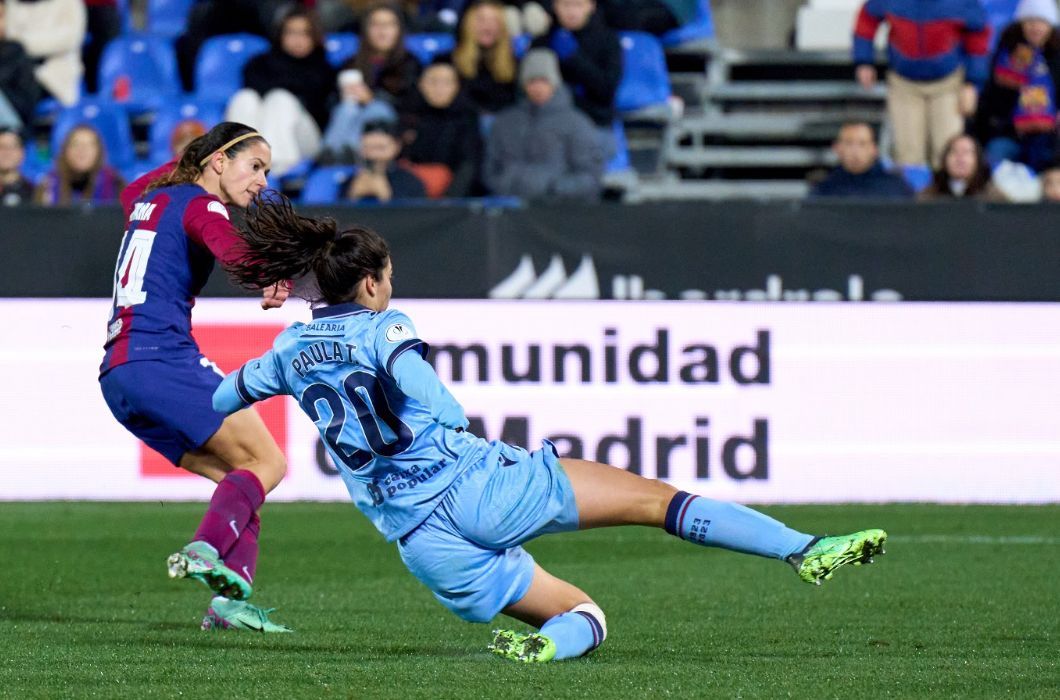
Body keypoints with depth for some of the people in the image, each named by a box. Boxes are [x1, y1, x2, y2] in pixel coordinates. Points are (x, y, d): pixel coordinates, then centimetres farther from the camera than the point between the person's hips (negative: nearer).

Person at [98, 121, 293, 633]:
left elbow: (131, 192, 50)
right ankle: (206, 549, -33)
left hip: (117, 373, 9)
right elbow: (229, 246, -29)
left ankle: (230, 598, -7)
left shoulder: (150, 198, 22)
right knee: (267, 462, -10)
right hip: (164, 360, -9)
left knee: (240, 477, 9)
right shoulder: (200, 205, -4)